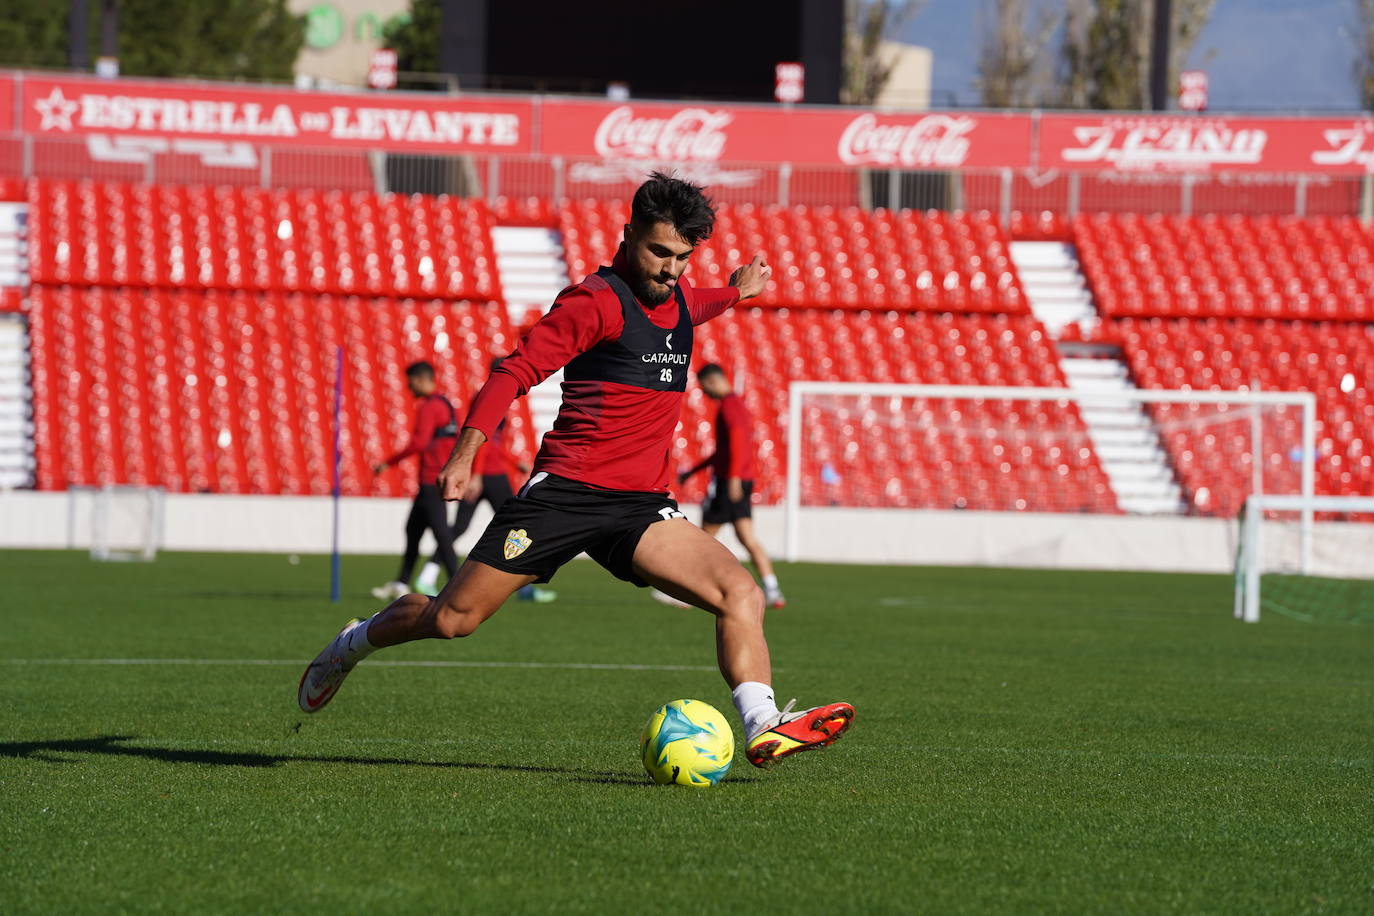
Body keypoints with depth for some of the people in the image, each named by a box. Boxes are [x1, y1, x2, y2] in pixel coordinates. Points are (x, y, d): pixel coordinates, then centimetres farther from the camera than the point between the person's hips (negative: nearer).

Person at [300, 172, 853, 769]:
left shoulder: (679, 298, 14)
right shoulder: (596, 301, -10)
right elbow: (516, 372, -15)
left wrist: (735, 292, 43)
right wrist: (465, 454, -22)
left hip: (641, 506, 6)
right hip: (566, 490, -6)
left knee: (741, 594, -16)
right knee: (452, 619, -3)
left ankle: (763, 728, -24)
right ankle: (351, 645, 24)